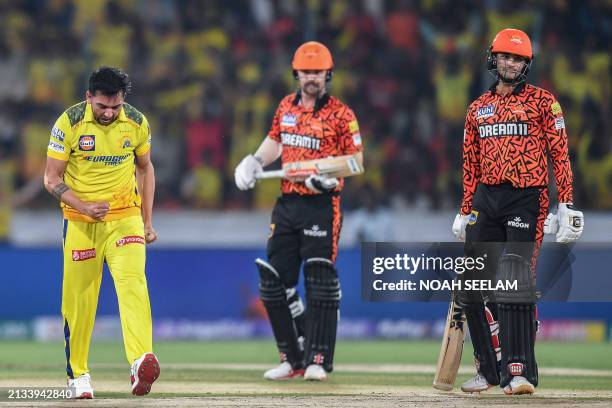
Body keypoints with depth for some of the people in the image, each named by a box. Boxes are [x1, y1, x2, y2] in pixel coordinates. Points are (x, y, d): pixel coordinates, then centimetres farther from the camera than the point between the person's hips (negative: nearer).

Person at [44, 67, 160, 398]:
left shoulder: (137, 123, -1)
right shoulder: (68, 124, -9)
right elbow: (52, 178, -6)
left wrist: (147, 221, 12)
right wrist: (84, 207, -21)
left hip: (125, 218, 1)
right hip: (80, 222, -1)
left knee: (132, 282, -20)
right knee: (78, 298, 2)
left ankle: (141, 362, -36)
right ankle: (78, 375, 18)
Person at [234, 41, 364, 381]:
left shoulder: (340, 114, -5)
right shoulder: (287, 106, 12)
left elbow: (356, 160, -6)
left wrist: (331, 175, -22)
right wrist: (256, 160, 7)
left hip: (321, 205, -6)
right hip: (287, 203, 6)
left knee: (320, 282, -10)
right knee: (274, 281, 6)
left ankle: (318, 360, -6)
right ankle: (294, 358, 16)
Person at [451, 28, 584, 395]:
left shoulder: (542, 101, 4)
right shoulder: (478, 108, 17)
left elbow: (560, 154, -2)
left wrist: (566, 206, -10)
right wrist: (465, 213, 16)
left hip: (526, 200, -5)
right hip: (486, 200, 5)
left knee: (517, 283, -14)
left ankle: (519, 371, -12)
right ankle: (489, 369, 12)